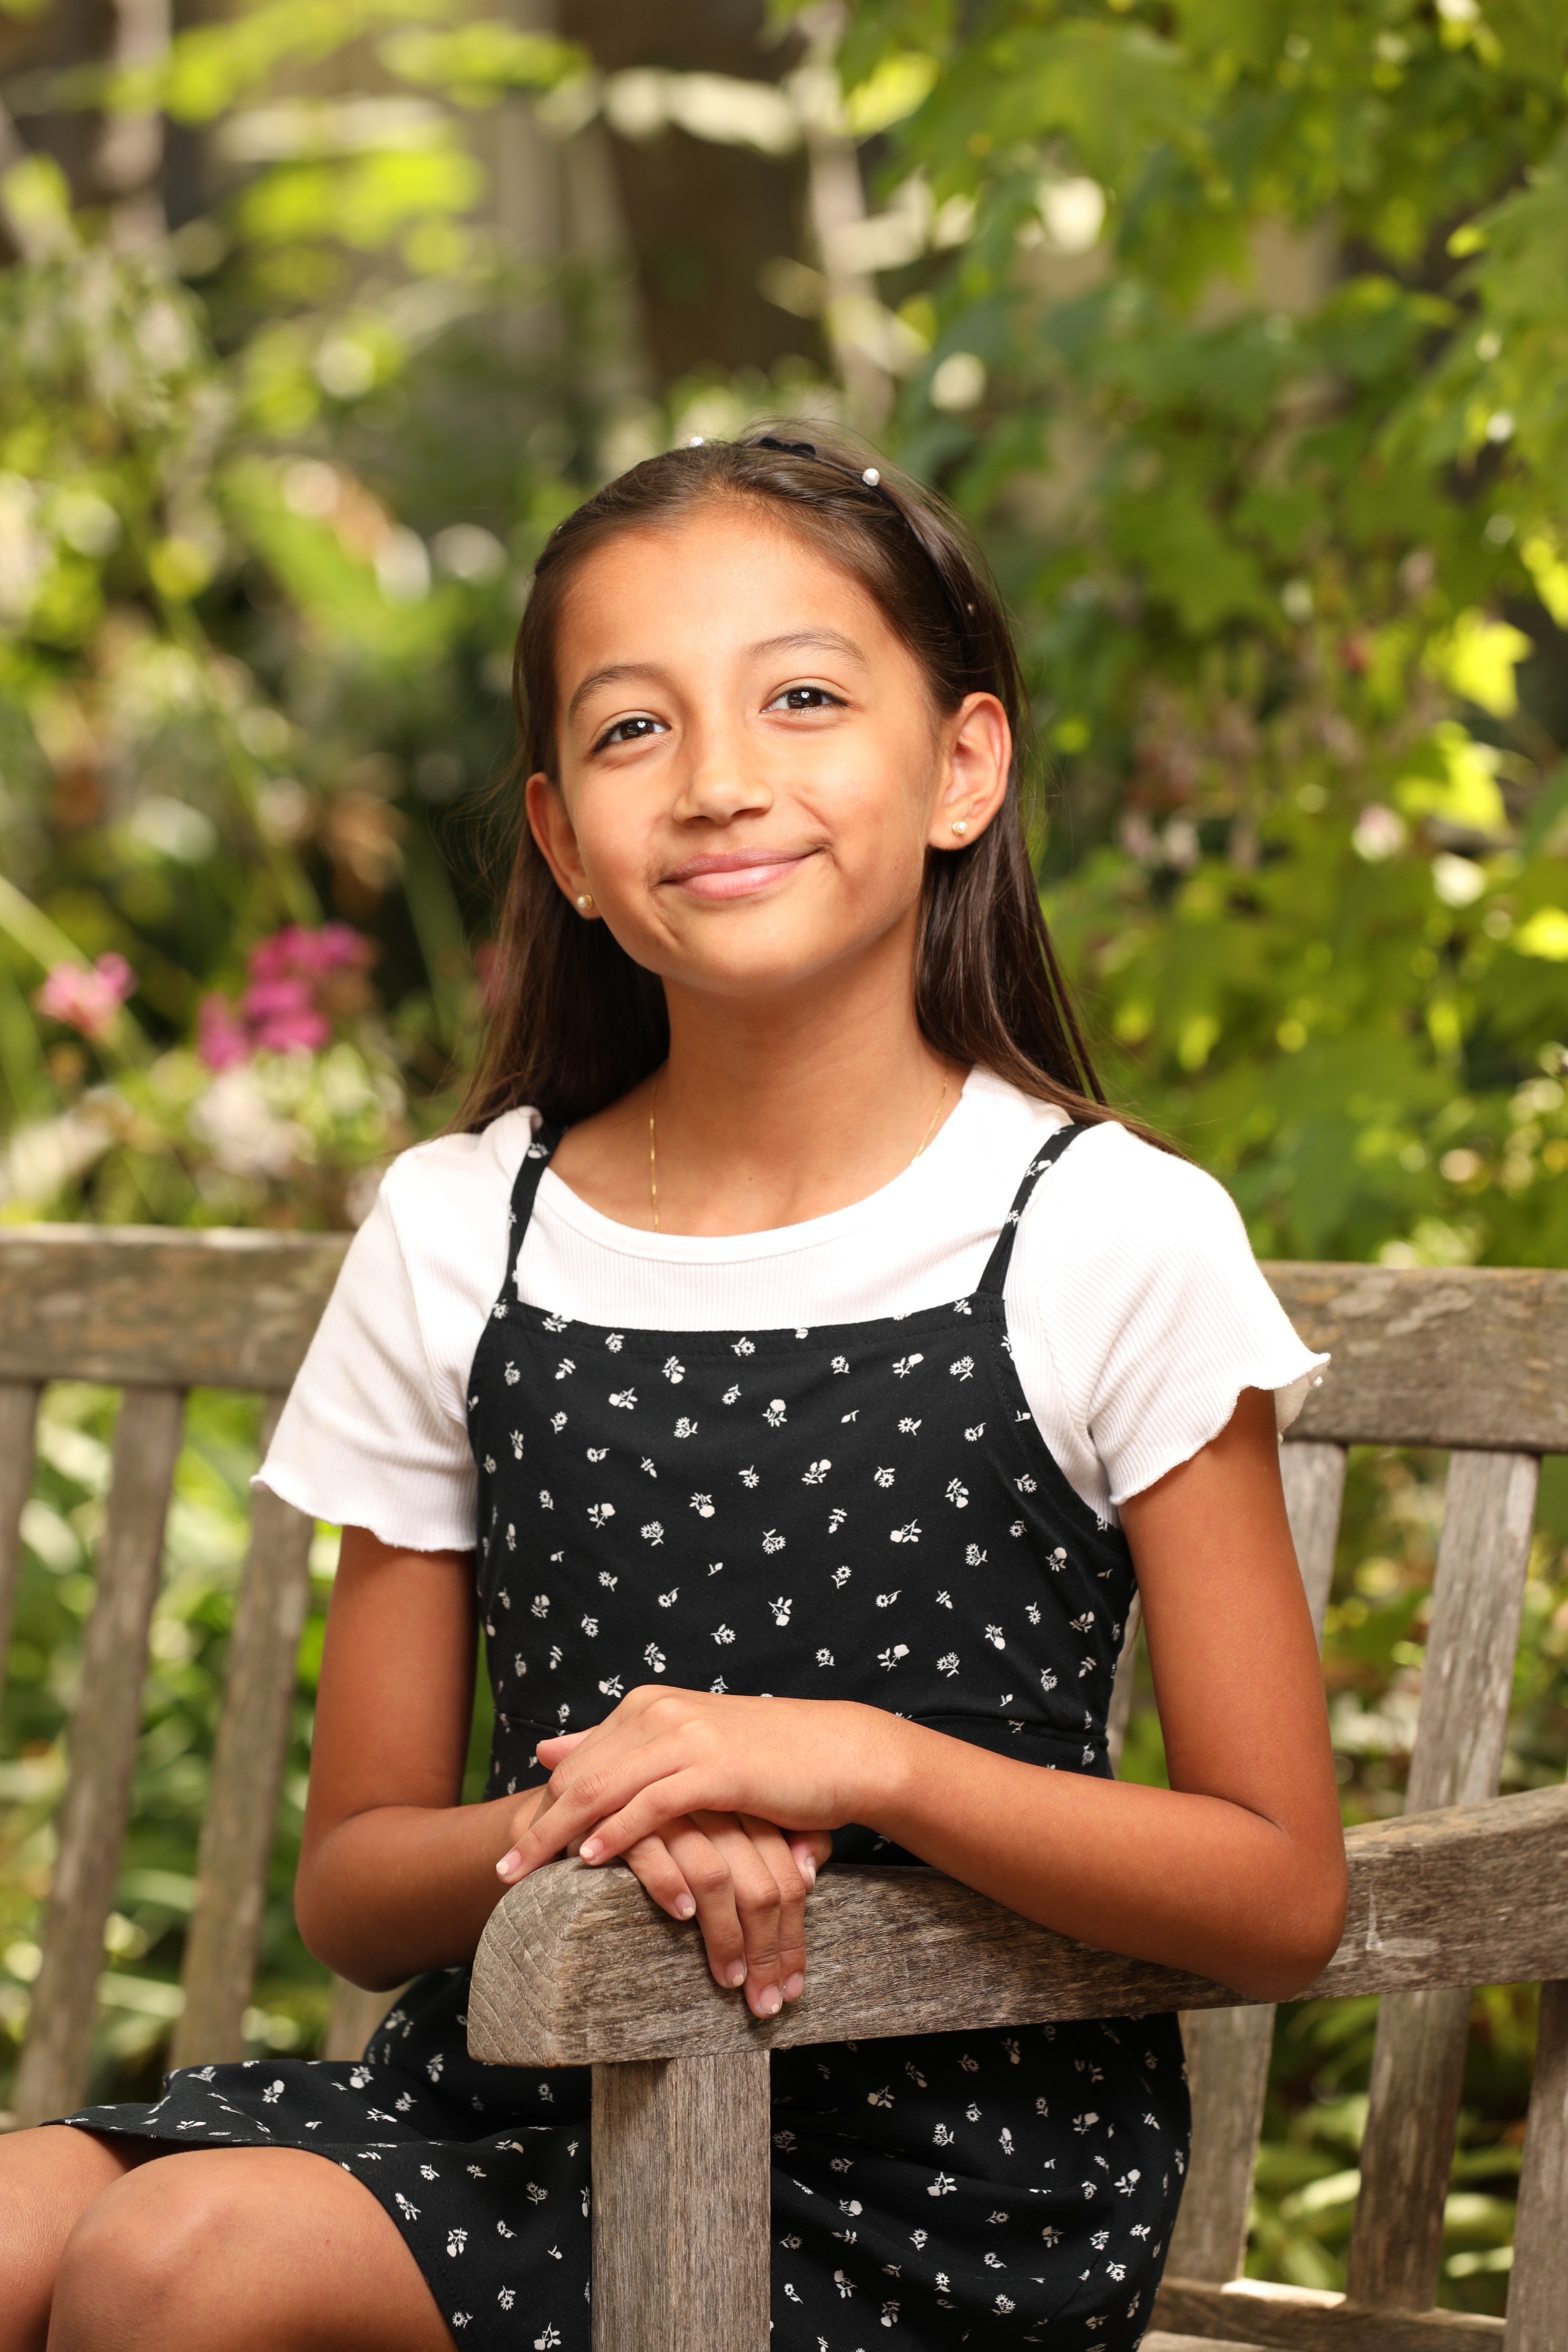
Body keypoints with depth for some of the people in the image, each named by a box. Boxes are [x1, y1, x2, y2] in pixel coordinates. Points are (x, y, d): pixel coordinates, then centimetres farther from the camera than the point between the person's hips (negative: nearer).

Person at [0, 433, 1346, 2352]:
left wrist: (859, 1760, -20)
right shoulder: (453, 1241, 3)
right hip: (529, 2104, 4)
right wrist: (600, 1812, -15)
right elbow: (352, 1886, 7)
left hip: (942, 2183, -3)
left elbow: (1284, 1898, -6)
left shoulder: (1111, 1242, -7)